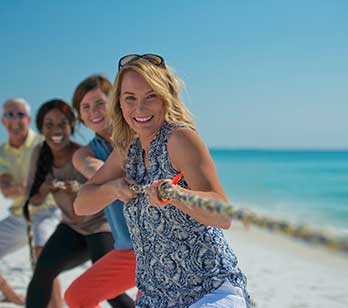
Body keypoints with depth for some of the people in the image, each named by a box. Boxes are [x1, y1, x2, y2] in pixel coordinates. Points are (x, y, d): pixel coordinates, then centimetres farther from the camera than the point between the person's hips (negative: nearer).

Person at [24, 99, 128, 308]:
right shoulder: (40, 153, -7)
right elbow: (34, 200, -1)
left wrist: (78, 191, -42)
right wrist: (44, 189, -23)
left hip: (100, 225, -5)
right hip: (71, 228, 5)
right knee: (44, 269, -19)